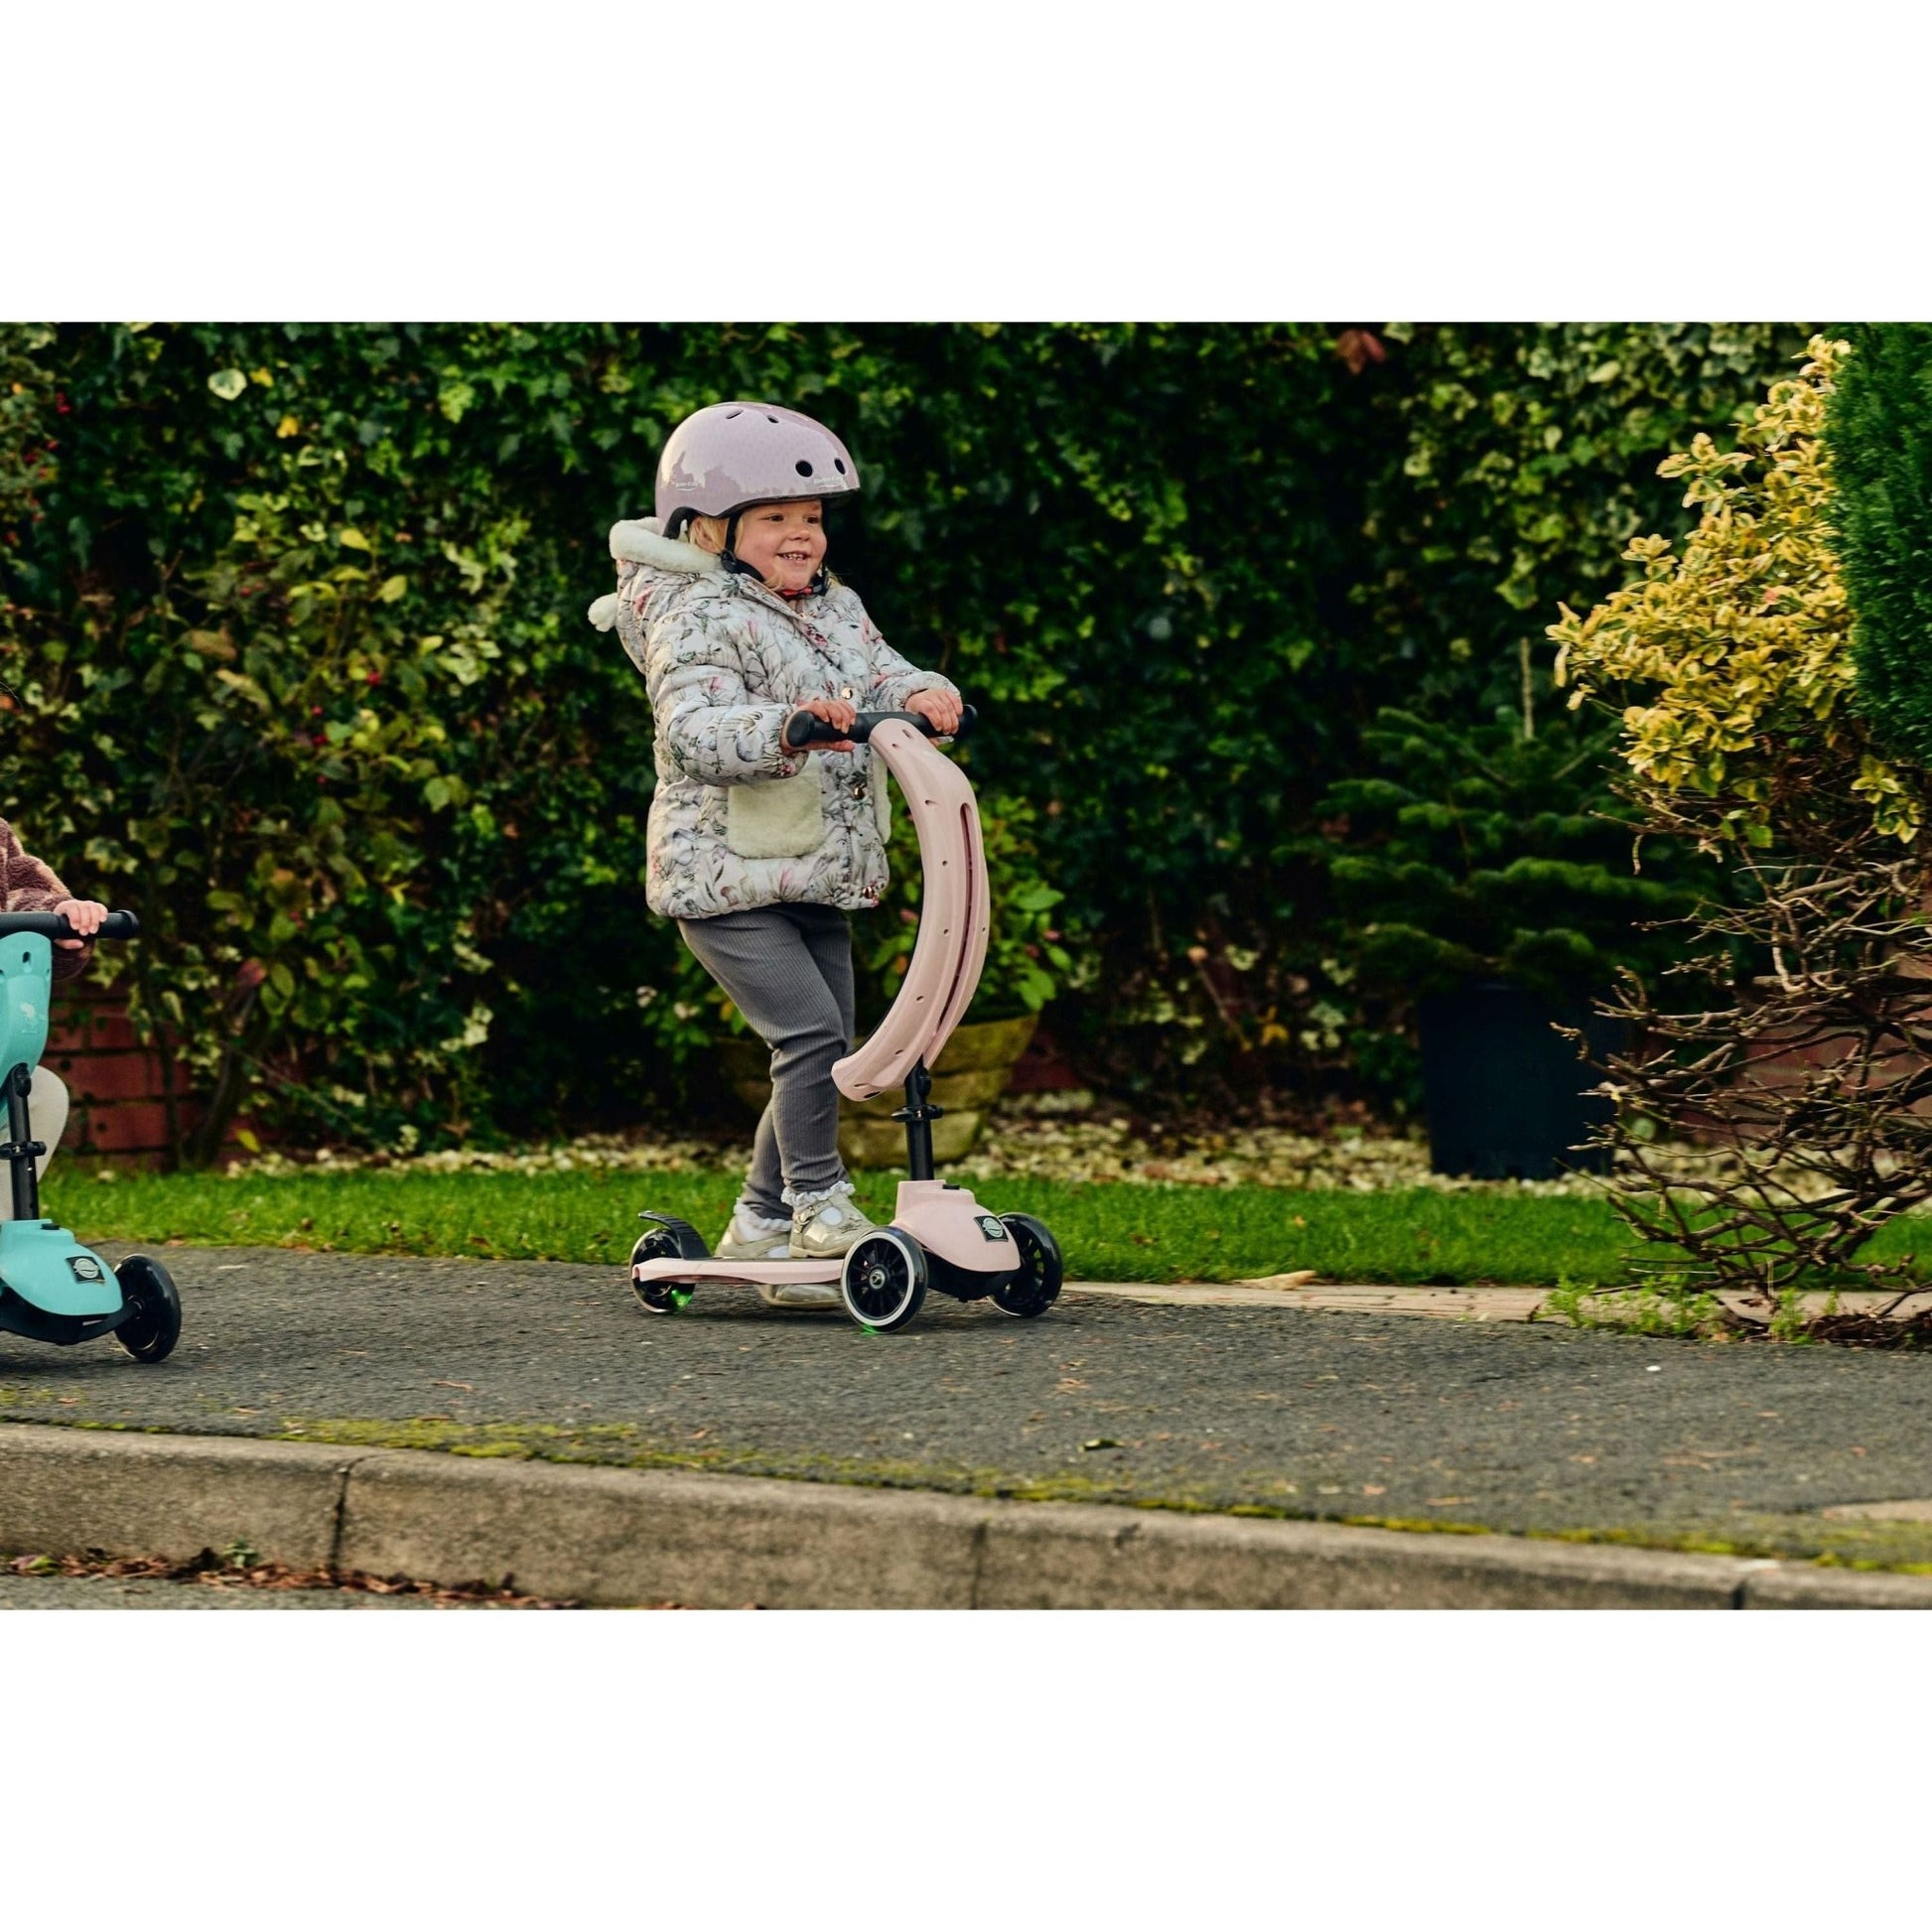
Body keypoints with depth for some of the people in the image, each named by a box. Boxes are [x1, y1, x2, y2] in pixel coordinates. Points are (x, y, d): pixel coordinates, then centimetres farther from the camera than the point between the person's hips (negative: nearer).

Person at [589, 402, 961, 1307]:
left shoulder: (836, 609, 13)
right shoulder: (697, 620, -13)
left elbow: (879, 672, 4)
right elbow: (693, 728, -27)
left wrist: (922, 694, -20)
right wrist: (786, 728, -43)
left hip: (817, 880, 8)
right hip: (725, 881, -8)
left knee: (826, 1053, 9)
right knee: (811, 1030, -19)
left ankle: (762, 1227, 19)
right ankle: (819, 1202, -8)